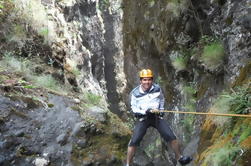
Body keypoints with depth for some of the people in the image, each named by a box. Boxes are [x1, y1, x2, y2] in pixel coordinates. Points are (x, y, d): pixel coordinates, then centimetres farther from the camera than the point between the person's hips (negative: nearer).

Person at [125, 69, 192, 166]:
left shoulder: (157, 89, -3)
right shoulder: (135, 93, -11)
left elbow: (162, 99, 17)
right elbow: (134, 107, -5)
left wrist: (161, 109, 7)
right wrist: (145, 111, -20)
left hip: (157, 116, 2)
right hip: (142, 118, -2)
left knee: (171, 137, -3)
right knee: (134, 142, -13)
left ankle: (179, 158, 16)